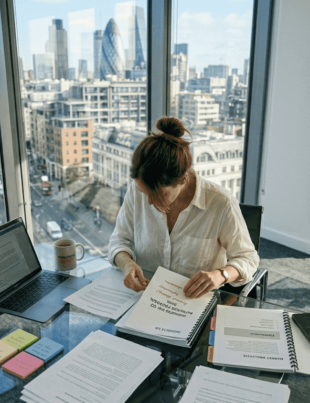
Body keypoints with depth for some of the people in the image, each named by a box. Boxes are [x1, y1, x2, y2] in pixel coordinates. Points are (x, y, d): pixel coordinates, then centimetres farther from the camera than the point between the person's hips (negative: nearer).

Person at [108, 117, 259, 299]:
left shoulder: (221, 204, -18)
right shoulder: (137, 190, -8)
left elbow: (248, 257, -5)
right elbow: (120, 239, 5)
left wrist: (220, 275, -25)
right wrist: (127, 263, -18)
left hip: (195, 303, -1)